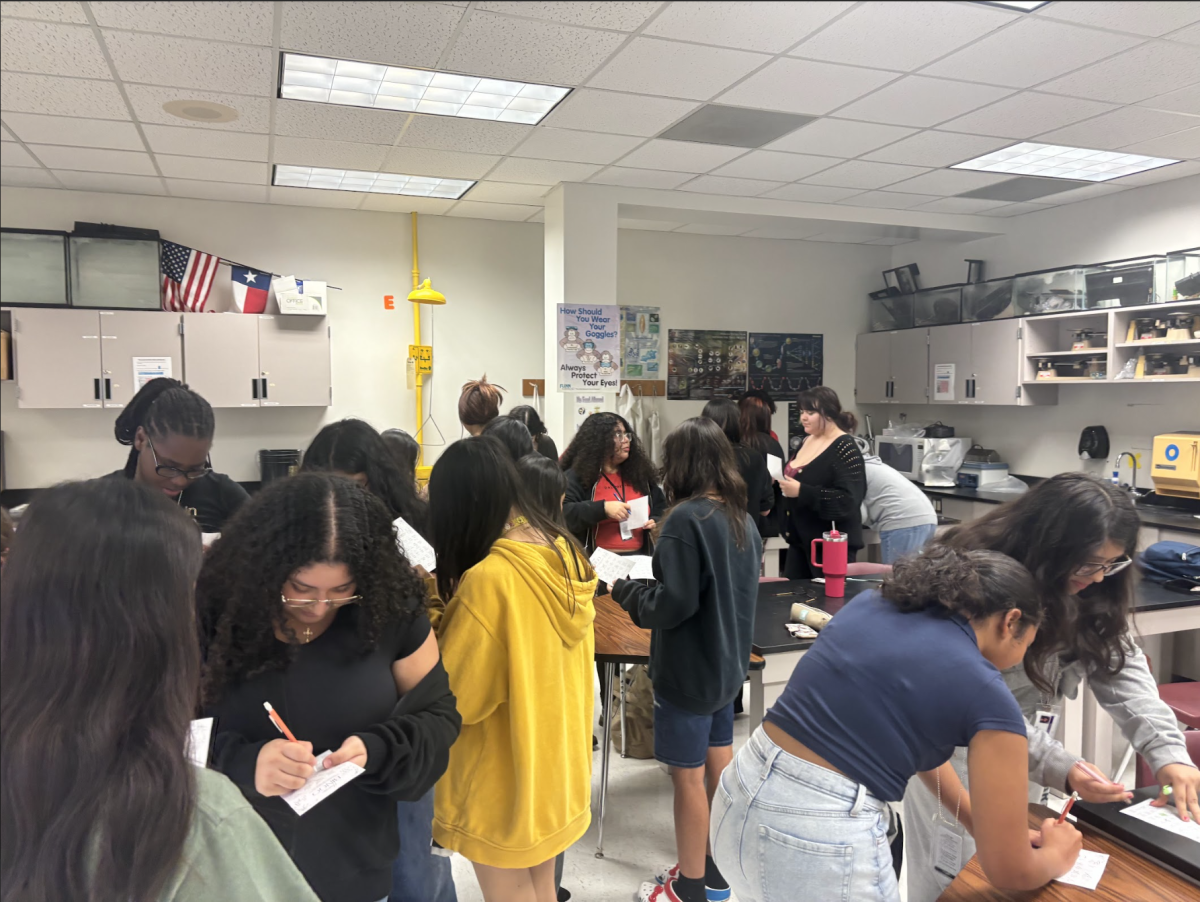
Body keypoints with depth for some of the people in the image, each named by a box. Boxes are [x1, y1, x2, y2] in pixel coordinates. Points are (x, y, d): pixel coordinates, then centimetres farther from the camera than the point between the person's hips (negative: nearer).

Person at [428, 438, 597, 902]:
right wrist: (455, 602, 4)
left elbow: (454, 695, -20)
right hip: (557, 755, 7)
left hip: (504, 775, -7)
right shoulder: (563, 550, -5)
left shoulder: (489, 579, -30)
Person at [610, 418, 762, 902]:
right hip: (727, 662, 8)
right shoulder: (742, 518, 3)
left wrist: (627, 591, -8)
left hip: (688, 669, -8)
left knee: (688, 775, 6)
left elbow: (673, 603, -25)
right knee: (719, 764, 20)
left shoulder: (685, 520, -22)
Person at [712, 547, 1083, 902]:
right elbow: (1008, 871, 2)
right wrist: (1058, 857, 25)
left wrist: (978, 826, 31)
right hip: (823, 838, -6)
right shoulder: (988, 697, -6)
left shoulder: (871, 604, 10)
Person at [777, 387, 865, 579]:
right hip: (800, 540, 8)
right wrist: (783, 483, 3)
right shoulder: (807, 441, 10)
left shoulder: (845, 448, -14)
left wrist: (801, 491, -27)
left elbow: (848, 500, -24)